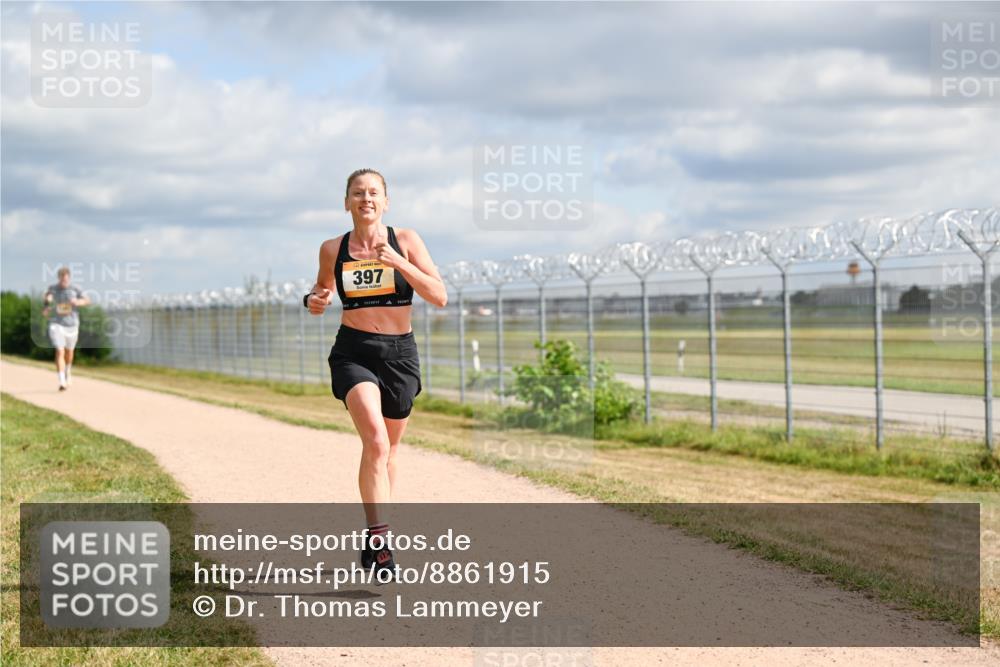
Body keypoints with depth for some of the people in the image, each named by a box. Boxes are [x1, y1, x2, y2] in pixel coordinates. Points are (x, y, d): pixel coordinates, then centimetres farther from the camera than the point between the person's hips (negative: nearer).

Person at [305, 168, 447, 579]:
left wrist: (398, 262, -20)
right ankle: (378, 538, -24)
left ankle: (375, 533, 34)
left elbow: (440, 298, -9)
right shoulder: (332, 250, 2)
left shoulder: (405, 241, -2)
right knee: (375, 441, -24)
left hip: (400, 352, 2)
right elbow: (323, 290, 20)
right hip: (353, 352, -2)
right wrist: (314, 301, -4)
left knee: (388, 449, 14)